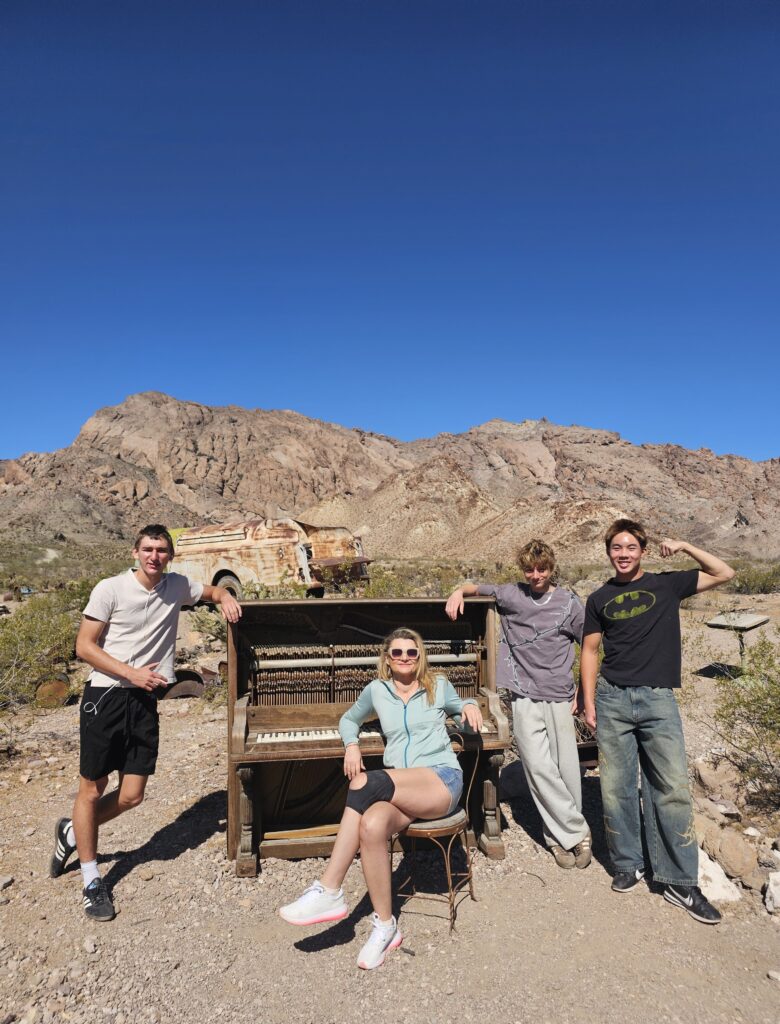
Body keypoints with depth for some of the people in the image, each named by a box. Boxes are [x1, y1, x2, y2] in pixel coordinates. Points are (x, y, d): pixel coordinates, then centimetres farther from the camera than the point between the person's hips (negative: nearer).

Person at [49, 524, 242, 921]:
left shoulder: (177, 587, 3)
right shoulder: (110, 589, -10)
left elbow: (214, 591, 21)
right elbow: (84, 646, -8)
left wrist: (226, 598, -3)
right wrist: (132, 673, -17)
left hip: (145, 700, 4)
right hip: (106, 697, -4)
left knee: (131, 795, 7)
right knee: (92, 790, 7)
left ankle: (71, 834, 36)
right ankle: (92, 881, 25)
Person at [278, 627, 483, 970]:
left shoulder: (437, 685, 11)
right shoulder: (377, 690, 15)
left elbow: (459, 706, 30)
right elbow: (348, 720, 29)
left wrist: (470, 704, 5)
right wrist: (351, 746, 8)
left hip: (442, 782, -3)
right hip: (402, 792, 3)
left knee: (365, 783, -31)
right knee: (372, 825, -34)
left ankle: (329, 891, -27)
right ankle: (385, 926, -17)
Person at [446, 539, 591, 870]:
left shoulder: (570, 603, 2)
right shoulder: (512, 595, 2)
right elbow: (477, 587, 14)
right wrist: (459, 591, -10)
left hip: (559, 695, 1)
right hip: (525, 697, 0)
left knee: (567, 768, 5)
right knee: (539, 767, -7)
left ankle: (560, 835, 23)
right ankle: (576, 832, 8)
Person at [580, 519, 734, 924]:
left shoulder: (666, 584, 7)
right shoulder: (599, 599, 8)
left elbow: (723, 574, 9)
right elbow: (590, 650, 9)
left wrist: (685, 547, -2)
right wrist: (588, 701, 3)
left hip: (658, 698, -1)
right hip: (613, 698, 1)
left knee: (672, 789, -1)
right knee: (616, 788, 5)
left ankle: (680, 883, 10)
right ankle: (627, 865, 22)